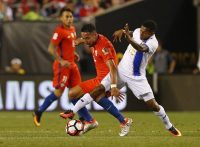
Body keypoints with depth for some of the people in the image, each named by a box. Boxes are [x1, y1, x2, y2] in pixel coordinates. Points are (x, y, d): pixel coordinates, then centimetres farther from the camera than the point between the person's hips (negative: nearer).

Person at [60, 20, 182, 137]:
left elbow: (141, 48, -46)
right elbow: (130, 33, 21)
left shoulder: (153, 43, -23)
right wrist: (122, 31, -4)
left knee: (152, 104, -6)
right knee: (99, 89, -8)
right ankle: (72, 112, -6)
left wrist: (127, 36, -63)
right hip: (121, 70, 4)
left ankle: (170, 127, 17)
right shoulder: (138, 32, -5)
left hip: (136, 77, -4)